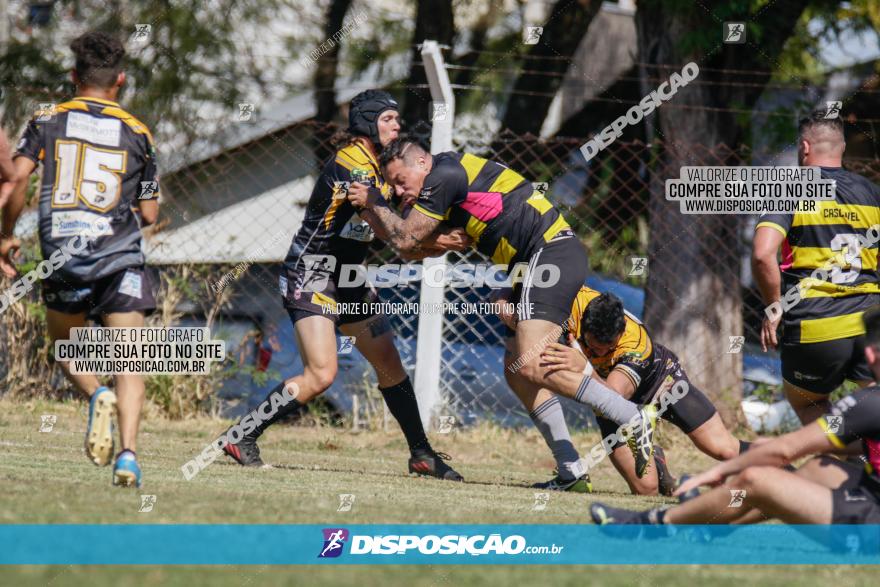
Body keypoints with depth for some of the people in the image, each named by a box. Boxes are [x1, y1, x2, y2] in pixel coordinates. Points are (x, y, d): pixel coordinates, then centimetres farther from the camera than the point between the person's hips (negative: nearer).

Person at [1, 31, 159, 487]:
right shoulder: (137, 133, 10)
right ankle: (128, 453, -19)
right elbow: (149, 215, 12)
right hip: (121, 258, 0)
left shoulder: (48, 122, 7)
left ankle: (96, 395, -9)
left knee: (65, 345, 21)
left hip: (62, 257, 0)